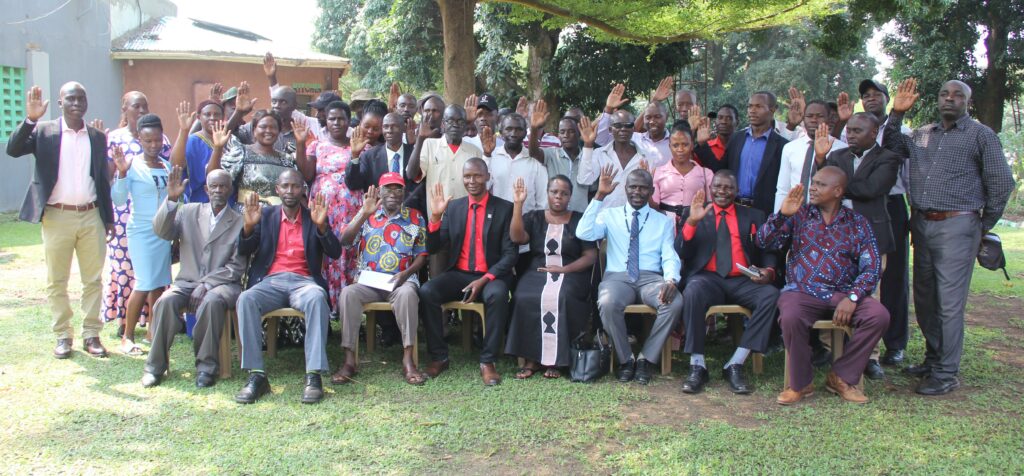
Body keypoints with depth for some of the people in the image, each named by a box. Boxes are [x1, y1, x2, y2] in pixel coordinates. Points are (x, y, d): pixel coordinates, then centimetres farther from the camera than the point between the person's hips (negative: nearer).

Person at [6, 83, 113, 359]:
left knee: (93, 279, 5)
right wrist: (30, 119, -23)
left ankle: (91, 334, 14)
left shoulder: (97, 137, 9)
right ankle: (63, 336, 16)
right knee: (56, 282, 5)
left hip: (91, 216, 2)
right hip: (57, 217, -2)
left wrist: (109, 219, 10)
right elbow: (13, 150, -13)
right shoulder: (44, 131, 2)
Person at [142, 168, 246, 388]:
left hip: (222, 283, -2)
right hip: (187, 281, 3)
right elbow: (162, 232, -1)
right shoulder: (189, 211, 15)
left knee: (212, 301, -35)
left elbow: (237, 267, -1)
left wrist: (206, 284, -13)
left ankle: (206, 366, -22)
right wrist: (171, 199, -15)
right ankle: (155, 365, -13)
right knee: (165, 301, -28)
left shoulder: (240, 222, 6)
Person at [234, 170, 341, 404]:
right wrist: (248, 226, -12)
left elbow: (335, 253, 2)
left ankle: (314, 376, -36)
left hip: (303, 282, -1)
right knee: (246, 299, -30)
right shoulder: (266, 214, 16)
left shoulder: (314, 217, 14)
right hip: (270, 282, 1)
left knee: (317, 298, -35)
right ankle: (256, 375, -29)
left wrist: (321, 225, -15)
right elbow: (244, 252, 7)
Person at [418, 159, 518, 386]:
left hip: (490, 276, -3)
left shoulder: (504, 208, 0)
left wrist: (484, 280, -18)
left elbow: (511, 254, -5)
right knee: (426, 292, -24)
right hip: (458, 274, 3)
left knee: (498, 295, -35)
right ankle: (439, 357, -10)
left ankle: (487, 362, -22)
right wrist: (435, 215, -10)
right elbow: (433, 248, 5)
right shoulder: (453, 207, 9)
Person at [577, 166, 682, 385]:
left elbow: (670, 257, 4)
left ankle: (646, 358, -11)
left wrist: (670, 280, -19)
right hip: (617, 277, -1)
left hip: (651, 278, 1)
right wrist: (599, 196, -10)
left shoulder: (663, 221, 16)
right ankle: (625, 359, -11)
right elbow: (583, 233, -6)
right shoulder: (610, 215, 13)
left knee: (675, 303, -31)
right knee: (608, 303, -36)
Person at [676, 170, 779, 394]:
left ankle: (735, 365, -23)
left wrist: (769, 271, -7)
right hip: (707, 278, -2)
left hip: (743, 282, 2)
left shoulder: (753, 216, 21)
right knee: (693, 291, -36)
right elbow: (681, 253, 5)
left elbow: (767, 252, 16)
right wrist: (691, 221, -10)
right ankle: (697, 366, -27)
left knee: (771, 295, -29)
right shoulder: (695, 212, 16)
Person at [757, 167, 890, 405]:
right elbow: (764, 242, -1)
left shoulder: (858, 223, 9)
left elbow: (872, 267, 1)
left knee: (879, 316, -24)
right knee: (791, 318, -33)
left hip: (842, 293, 2)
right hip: (802, 291, -1)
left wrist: (852, 298, -14)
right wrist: (782, 214, -15)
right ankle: (800, 383, -9)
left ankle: (842, 377, -5)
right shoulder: (799, 215, 9)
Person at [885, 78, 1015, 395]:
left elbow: (1001, 183, 0)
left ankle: (947, 373, 0)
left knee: (949, 303, -6)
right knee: (924, 298, 12)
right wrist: (897, 113, 7)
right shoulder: (922, 135, 14)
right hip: (921, 224, 6)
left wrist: (984, 226, 4)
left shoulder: (981, 135, 0)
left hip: (957, 226, -6)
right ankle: (933, 359, 27)